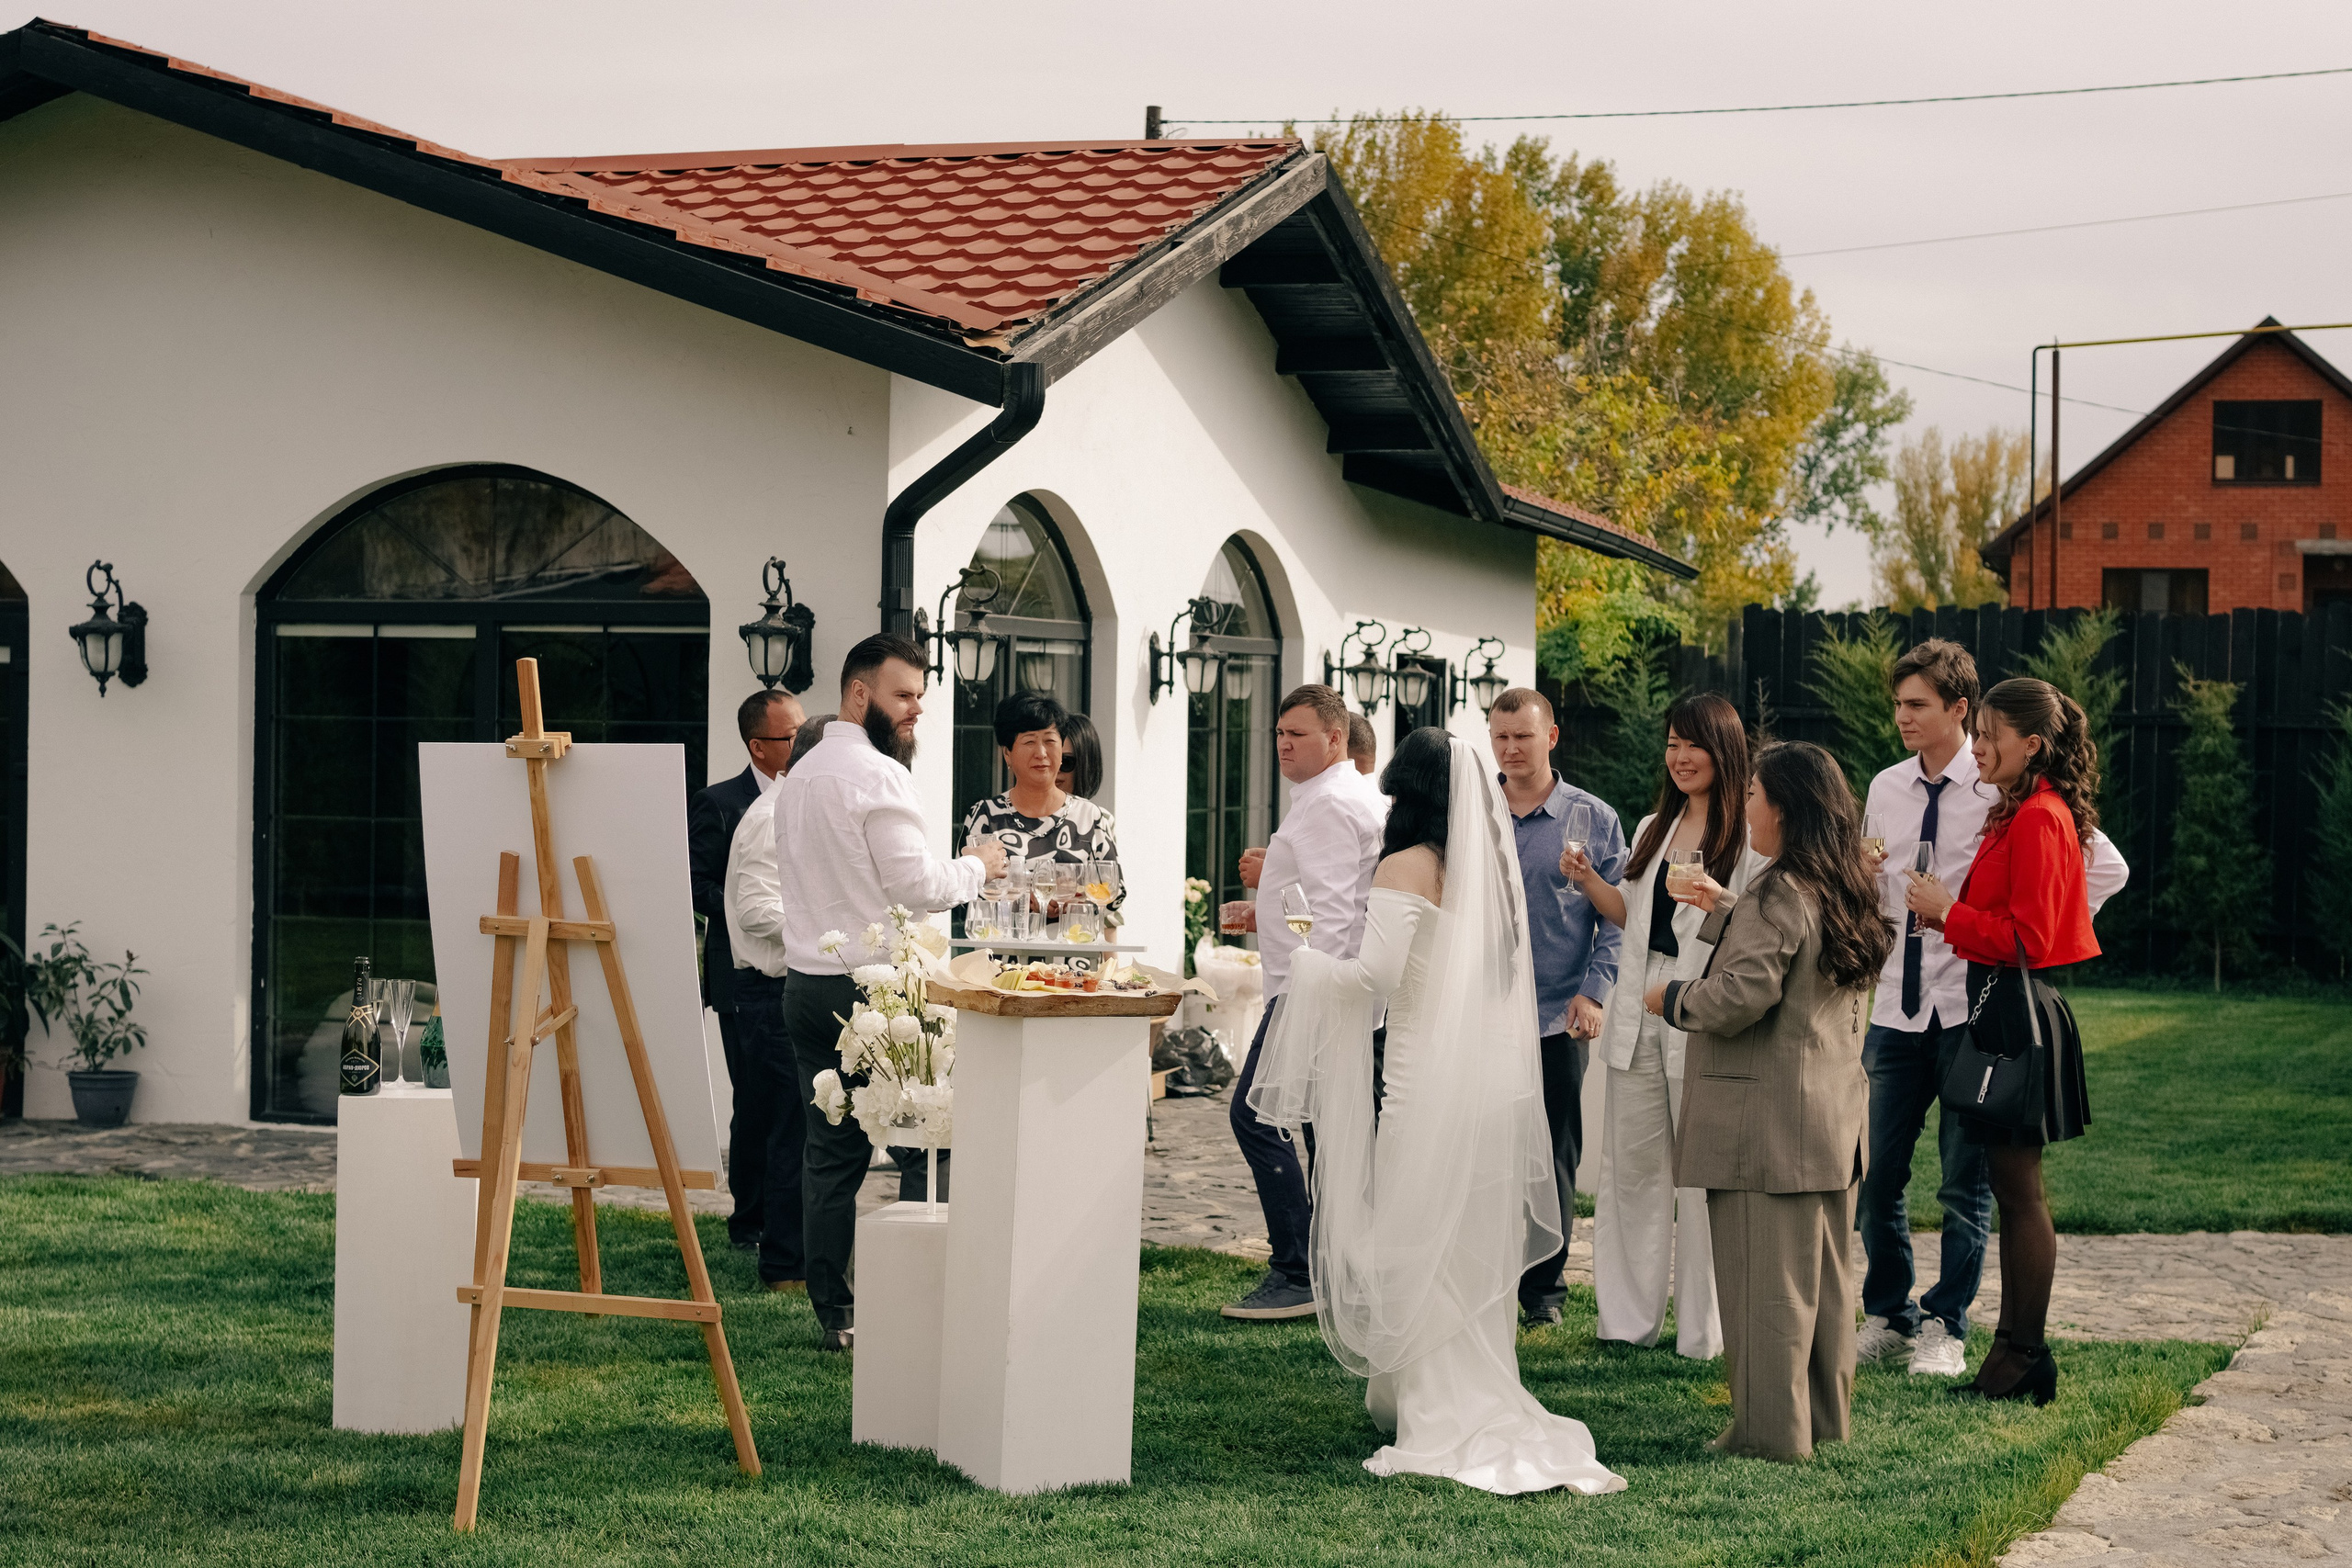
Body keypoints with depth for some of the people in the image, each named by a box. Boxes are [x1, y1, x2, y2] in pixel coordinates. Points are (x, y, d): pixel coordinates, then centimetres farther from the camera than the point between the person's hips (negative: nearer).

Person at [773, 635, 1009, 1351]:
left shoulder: (800, 774, 17)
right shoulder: (877, 775, -11)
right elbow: (916, 884, -15)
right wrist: (976, 866, 2)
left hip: (807, 982, 9)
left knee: (830, 1153, 7)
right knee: (925, 1148, -4)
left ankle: (834, 1314, 8)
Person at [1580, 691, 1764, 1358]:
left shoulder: (1751, 837, -5)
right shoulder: (1652, 828, 17)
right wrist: (1590, 883, 8)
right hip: (1638, 1017, 7)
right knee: (1630, 1166, 8)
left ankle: (1702, 1329, 6)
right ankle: (1630, 1319, 16)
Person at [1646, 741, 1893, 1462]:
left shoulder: (1780, 895, -18)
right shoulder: (1841, 893, 10)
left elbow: (1740, 997, -24)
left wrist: (1671, 997, -7)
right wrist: (1725, 909, 31)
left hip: (1766, 1126, -9)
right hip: (1833, 1119, 9)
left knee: (1764, 1275, -3)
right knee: (1822, 1273, 15)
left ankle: (1770, 1429, 1)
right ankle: (1825, 1416, 23)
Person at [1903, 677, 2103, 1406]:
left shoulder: (2039, 821, -16)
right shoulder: (2015, 814, 15)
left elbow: (2028, 940, -20)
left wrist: (1948, 911, -12)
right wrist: (1947, 911, 6)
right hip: (2003, 1012, 10)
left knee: (2020, 1190, -5)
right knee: (2011, 1189, 12)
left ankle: (2026, 1359, 1)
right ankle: (2012, 1352, 17)